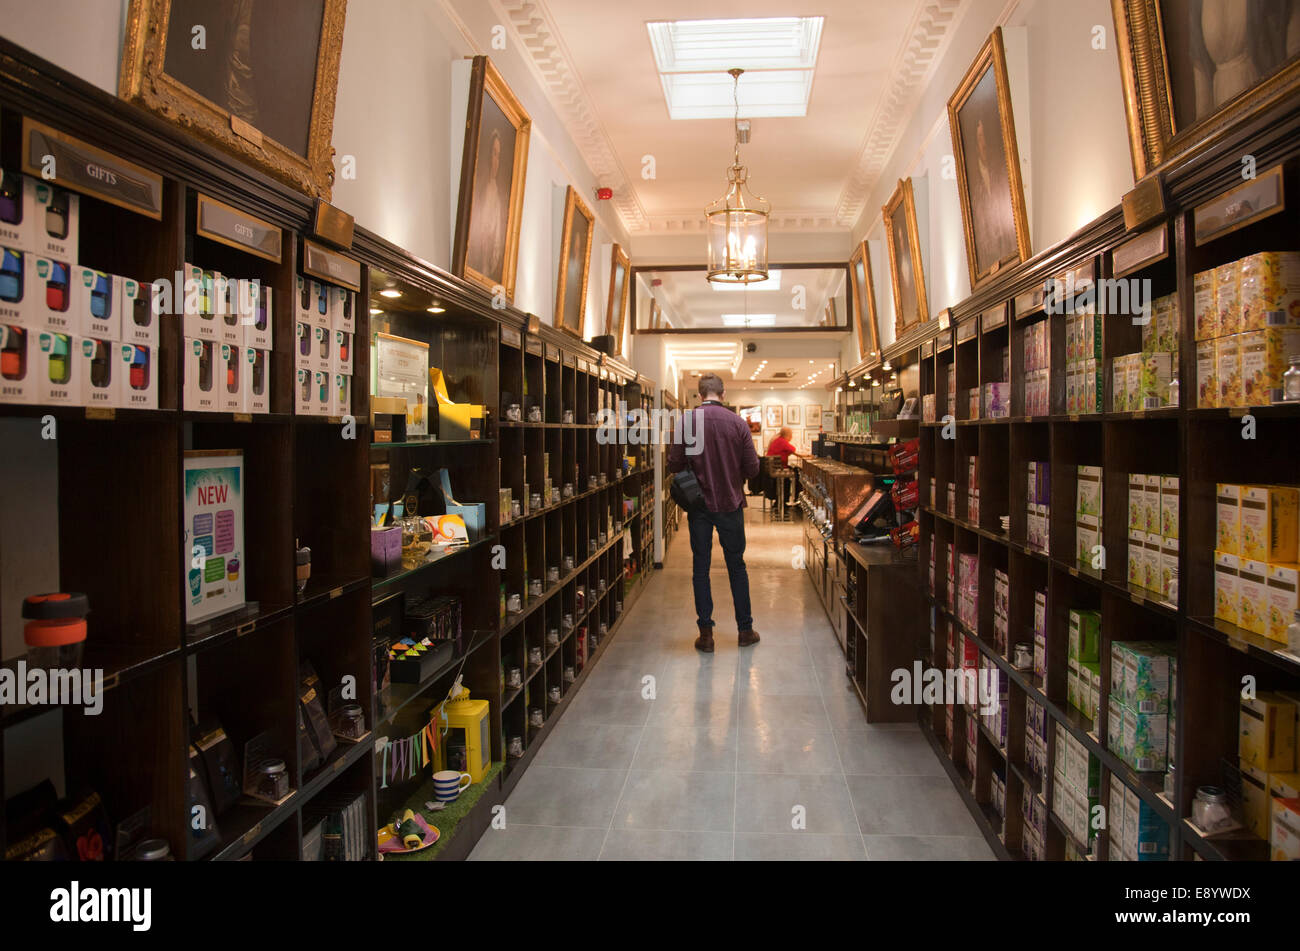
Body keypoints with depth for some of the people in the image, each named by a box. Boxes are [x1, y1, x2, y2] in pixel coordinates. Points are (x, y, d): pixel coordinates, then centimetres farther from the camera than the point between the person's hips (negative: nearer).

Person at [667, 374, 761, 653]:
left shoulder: (686, 421, -8)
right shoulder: (738, 423, -7)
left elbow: (674, 465, -7)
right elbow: (752, 468, -5)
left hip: (698, 505, 0)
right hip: (730, 504, 0)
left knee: (701, 568, 8)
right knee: (736, 566, 12)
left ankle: (706, 633, 10)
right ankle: (745, 629, 21)